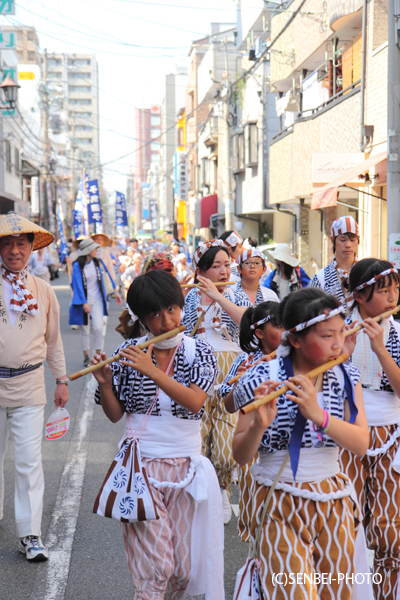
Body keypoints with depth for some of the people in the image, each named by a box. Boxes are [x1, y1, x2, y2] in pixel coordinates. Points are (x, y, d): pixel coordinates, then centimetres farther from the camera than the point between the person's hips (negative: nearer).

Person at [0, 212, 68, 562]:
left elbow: (53, 340, 14)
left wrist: (62, 380, 16)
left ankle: (30, 534, 6)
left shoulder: (43, 291, 5)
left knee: (30, 461, -2)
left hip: (29, 387, 1)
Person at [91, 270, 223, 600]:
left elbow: (194, 402, -20)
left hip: (185, 467, 1)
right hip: (141, 466, -1)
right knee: (155, 566, -8)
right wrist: (105, 383, -15)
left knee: (183, 568, 11)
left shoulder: (200, 352, -2)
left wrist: (152, 371, -28)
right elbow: (115, 414, 3)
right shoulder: (129, 352, -1)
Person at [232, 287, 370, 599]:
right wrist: (259, 425, -29)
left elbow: (361, 445, -11)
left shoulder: (346, 377, 0)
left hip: (335, 503, 4)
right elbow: (240, 456, -9)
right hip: (282, 506, -4)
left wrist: (318, 414, -26)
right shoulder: (265, 380, -12)